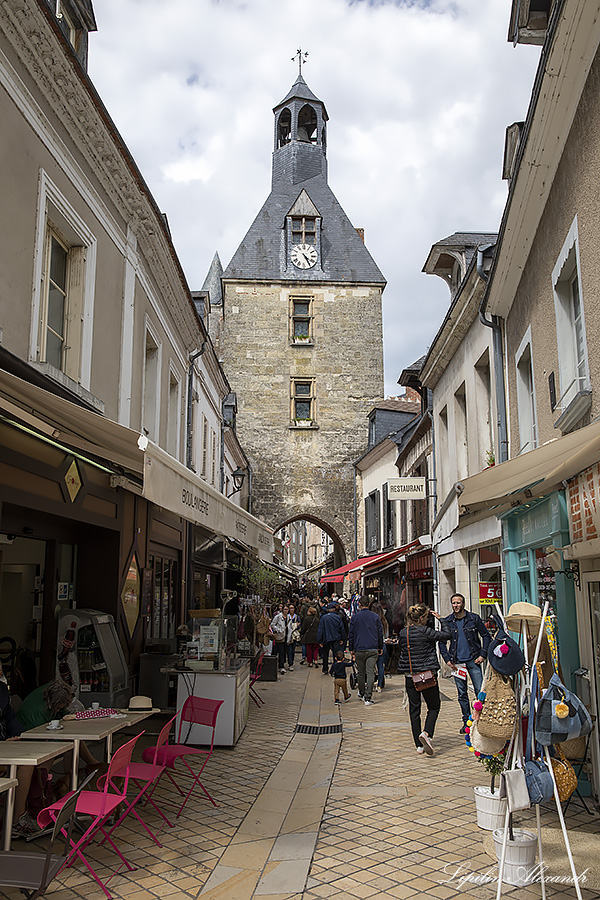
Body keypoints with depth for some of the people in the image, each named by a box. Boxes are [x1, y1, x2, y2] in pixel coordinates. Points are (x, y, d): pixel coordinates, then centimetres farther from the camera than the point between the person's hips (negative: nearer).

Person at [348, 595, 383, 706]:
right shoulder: (375, 617, 3)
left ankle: (361, 694, 29)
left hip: (359, 649, 0)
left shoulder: (355, 617, 0)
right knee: (370, 673, -3)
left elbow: (351, 634, 3)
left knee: (361, 673, 14)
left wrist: (351, 649, 11)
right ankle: (368, 697, -9)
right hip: (373, 649, 0)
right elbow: (380, 633, 8)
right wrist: (380, 647, 18)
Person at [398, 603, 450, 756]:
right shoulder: (425, 631, -15)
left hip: (410, 676, 5)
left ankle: (419, 745, 12)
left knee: (414, 709, 10)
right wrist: (440, 619, 2)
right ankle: (426, 733, -13)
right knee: (434, 706, 10)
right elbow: (446, 634, -8)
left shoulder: (403, 633, 3)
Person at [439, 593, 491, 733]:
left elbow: (486, 636, 5)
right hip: (457, 662, 2)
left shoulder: (474, 618, -1)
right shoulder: (447, 622, 3)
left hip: (473, 661, -2)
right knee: (462, 694, 6)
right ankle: (466, 722, 17)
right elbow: (442, 642, 10)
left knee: (480, 691, -3)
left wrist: (483, 654, -4)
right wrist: (447, 659, 1)